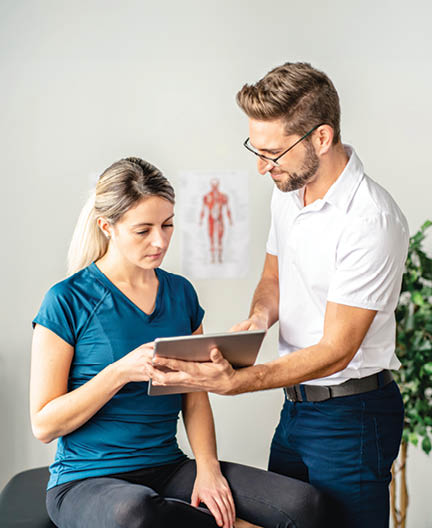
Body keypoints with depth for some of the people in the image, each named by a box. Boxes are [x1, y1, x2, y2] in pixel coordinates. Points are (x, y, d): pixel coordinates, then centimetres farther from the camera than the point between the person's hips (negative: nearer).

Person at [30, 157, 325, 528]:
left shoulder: (180, 293, 9)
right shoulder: (67, 302, -8)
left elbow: (195, 400, 10)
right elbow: (44, 424, -9)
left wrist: (207, 467, -7)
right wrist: (120, 372, -20)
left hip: (168, 469, 3)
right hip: (88, 482, -3)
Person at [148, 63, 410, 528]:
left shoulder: (371, 222, -24)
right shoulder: (288, 190, 3)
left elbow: (335, 351, -23)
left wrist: (233, 382, -30)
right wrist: (260, 315, -5)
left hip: (351, 417, -8)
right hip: (296, 402, 8)